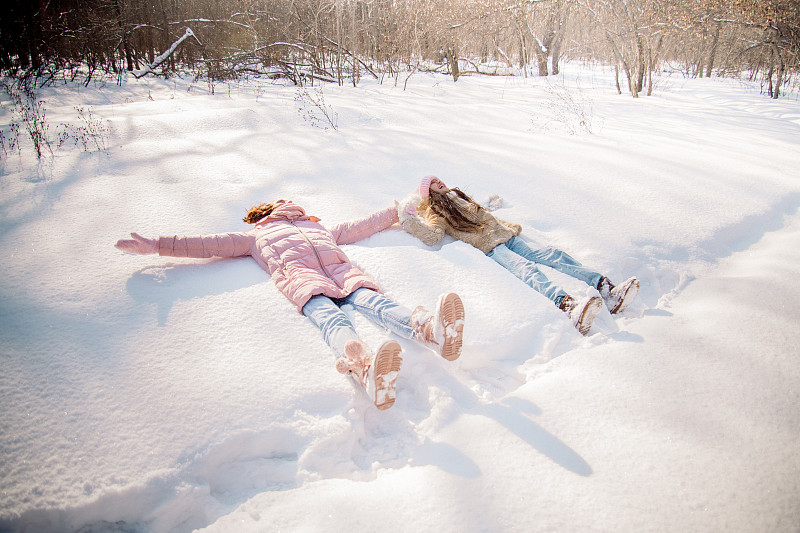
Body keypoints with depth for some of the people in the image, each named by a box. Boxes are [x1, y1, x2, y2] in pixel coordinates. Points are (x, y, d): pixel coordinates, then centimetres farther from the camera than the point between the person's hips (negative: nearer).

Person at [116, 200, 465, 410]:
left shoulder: (319, 228, 46)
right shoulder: (255, 237, 39)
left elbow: (361, 226, 53)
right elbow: (210, 244, 32)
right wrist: (156, 246, 25)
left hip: (339, 268, 3)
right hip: (296, 272, -2)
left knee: (370, 299, -33)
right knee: (328, 314, -38)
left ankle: (427, 328, -65)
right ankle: (361, 363, -71)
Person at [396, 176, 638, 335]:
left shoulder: (459, 197, 33)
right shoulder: (435, 212, 10)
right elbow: (431, 235, -9)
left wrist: (508, 226, 41)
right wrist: (406, 218, -14)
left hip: (505, 236, 8)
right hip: (489, 247, -8)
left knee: (551, 254, -16)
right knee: (525, 267, -35)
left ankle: (606, 288, -29)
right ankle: (567, 305, -61)